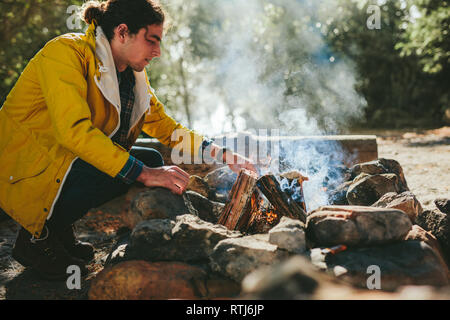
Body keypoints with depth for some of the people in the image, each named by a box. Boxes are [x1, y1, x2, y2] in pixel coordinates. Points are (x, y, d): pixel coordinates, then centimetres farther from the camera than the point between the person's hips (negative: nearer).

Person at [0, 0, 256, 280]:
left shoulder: (134, 76, 6)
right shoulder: (65, 52, -20)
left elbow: (166, 127, 10)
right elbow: (74, 130, -32)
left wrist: (226, 156, -1)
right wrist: (144, 173, -36)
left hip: (68, 160, 9)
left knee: (153, 159, 0)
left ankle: (61, 230, 7)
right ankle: (38, 235, -8)